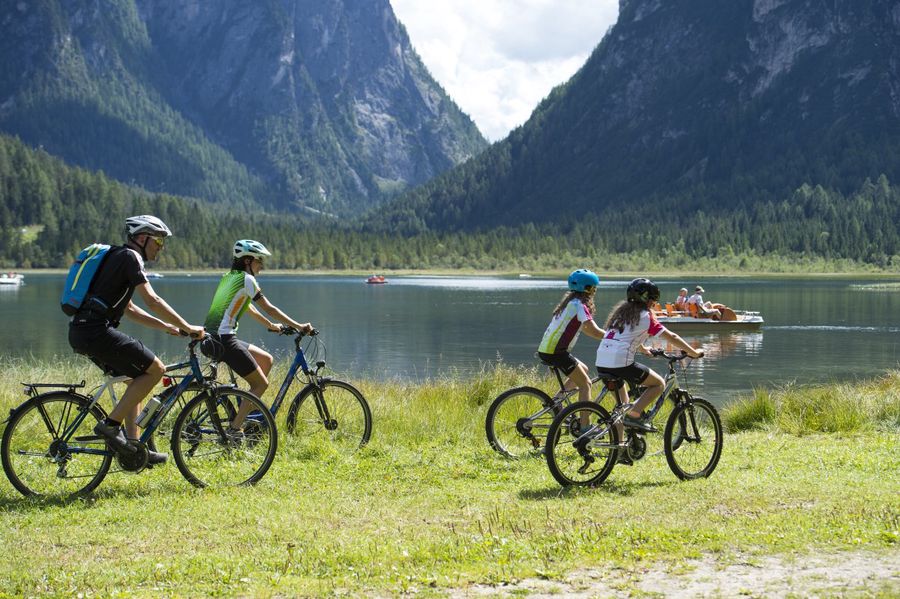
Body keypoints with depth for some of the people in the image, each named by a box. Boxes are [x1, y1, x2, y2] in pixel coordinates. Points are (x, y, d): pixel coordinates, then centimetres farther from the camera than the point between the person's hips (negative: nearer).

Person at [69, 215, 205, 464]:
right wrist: (188, 328, -9)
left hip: (81, 331, 10)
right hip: (96, 331, -10)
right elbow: (152, 301, -14)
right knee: (155, 369, -8)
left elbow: (129, 309, 28)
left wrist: (166, 326, 23)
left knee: (138, 378, 18)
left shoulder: (117, 257, 25)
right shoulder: (130, 256, -6)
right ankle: (111, 424, -8)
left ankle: (133, 447, 15)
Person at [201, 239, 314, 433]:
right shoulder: (246, 279, -7)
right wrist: (298, 326, -3)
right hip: (223, 340, -9)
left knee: (266, 360, 18)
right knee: (261, 383, -2)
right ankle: (234, 430, -6)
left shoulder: (229, 277, 20)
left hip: (213, 338, 9)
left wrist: (272, 325, 39)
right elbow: (269, 308, -8)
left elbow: (250, 309, 31)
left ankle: (250, 415, 18)